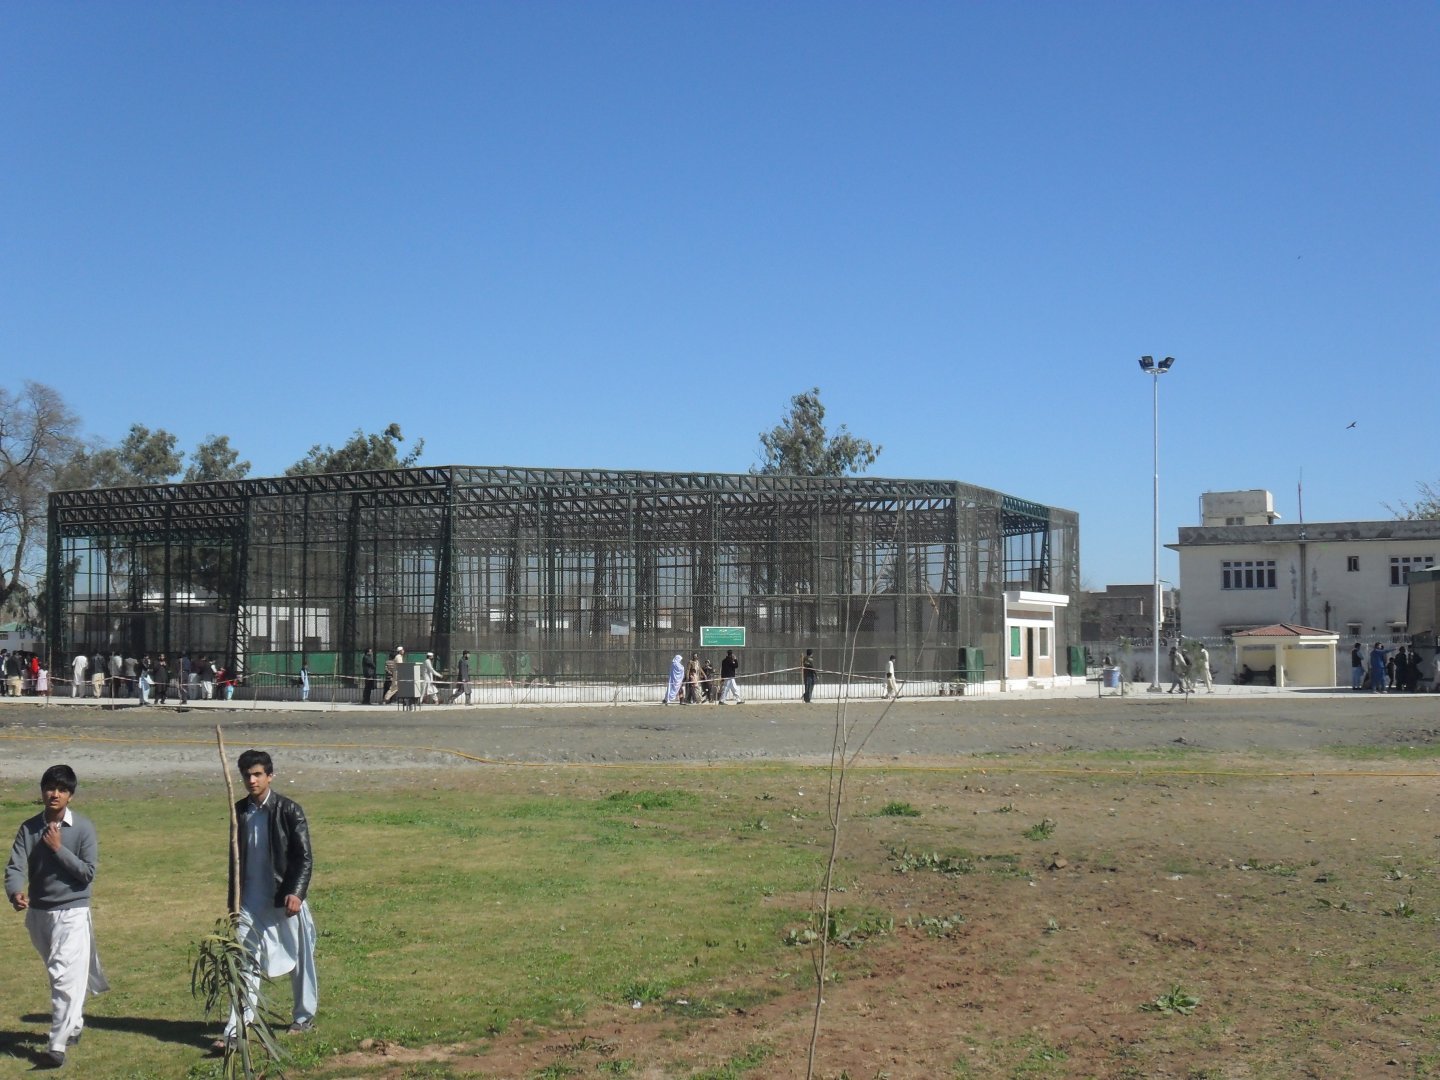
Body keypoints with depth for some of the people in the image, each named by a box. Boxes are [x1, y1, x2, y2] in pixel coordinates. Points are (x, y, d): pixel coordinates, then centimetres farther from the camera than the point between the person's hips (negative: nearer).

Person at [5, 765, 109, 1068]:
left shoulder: (83, 827, -9)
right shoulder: (29, 828, 0)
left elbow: (88, 873, -13)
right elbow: (15, 867, -9)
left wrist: (58, 849, -19)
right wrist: (16, 893, -29)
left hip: (72, 912, -4)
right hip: (38, 913, 5)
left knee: (66, 978, -14)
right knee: (57, 975, 20)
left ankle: (58, 1044, -14)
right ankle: (74, 1024, 40)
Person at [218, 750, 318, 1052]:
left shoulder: (289, 810, -8)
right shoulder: (239, 811, 5)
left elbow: (305, 856, -9)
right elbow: (236, 856, 13)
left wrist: (296, 893, -20)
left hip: (286, 898, -3)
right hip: (251, 900, 4)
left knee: (299, 959, 10)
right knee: (245, 963, -2)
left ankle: (304, 1016, 28)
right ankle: (235, 1031, -4)